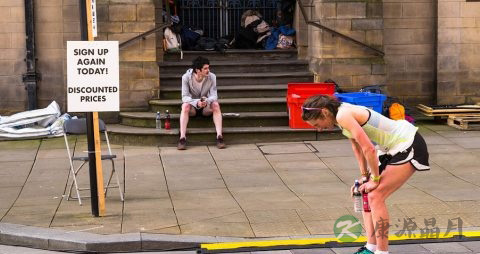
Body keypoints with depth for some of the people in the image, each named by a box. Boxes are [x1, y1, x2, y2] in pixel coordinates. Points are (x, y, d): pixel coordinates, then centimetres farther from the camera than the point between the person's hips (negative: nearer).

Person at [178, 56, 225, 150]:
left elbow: (213, 95, -15)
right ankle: (182, 138, -41)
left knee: (216, 104, -29)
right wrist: (196, 102, -40)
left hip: (206, 107, 1)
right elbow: (184, 97, -21)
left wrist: (207, 101, -39)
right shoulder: (186, 77, -17)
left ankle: (219, 136, -35)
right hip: (192, 106, -1)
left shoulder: (212, 77, -12)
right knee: (185, 105, -34)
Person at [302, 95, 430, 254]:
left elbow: (369, 149, -25)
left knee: (375, 196, -14)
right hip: (393, 149, 10)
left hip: (408, 147, -10)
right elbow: (357, 147, 15)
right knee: (366, 194, 10)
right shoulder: (342, 115, 5)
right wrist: (365, 177, 14)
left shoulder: (343, 116, -24)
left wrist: (375, 179, -14)